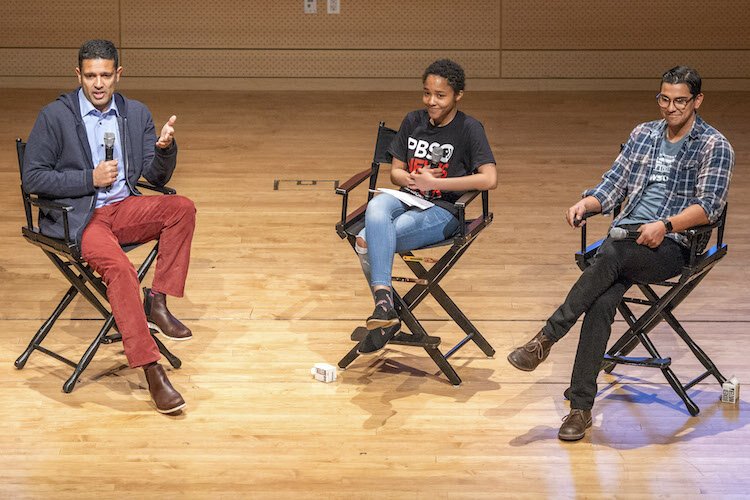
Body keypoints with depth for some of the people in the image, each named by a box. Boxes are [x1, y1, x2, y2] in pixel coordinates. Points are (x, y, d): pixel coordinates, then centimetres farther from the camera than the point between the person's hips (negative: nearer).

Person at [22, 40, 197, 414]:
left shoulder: (136, 114, 10)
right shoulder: (55, 116, -3)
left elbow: (157, 176, 10)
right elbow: (33, 178, -6)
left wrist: (165, 148, -13)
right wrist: (90, 179, -13)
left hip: (123, 208, 5)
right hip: (75, 218, -5)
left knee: (181, 208, -23)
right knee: (118, 268, -32)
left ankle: (157, 301, -17)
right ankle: (151, 370, -32)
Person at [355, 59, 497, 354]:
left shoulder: (469, 129, -4)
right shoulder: (413, 122, 13)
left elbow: (489, 179, -17)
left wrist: (434, 182, -15)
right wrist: (412, 179, -6)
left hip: (442, 211, -5)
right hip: (406, 199, 5)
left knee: (367, 242, -30)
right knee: (375, 210, -34)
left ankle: (384, 307, -19)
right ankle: (385, 303, -34)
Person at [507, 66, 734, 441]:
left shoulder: (714, 146, 2)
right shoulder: (643, 135, 19)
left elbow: (709, 206, -8)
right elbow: (612, 186, 16)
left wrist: (665, 225, -23)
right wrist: (586, 204, -6)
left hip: (671, 246, -4)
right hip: (626, 234, 4)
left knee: (611, 256, -36)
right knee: (601, 302, -26)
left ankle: (547, 337, -28)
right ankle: (581, 407, -28)